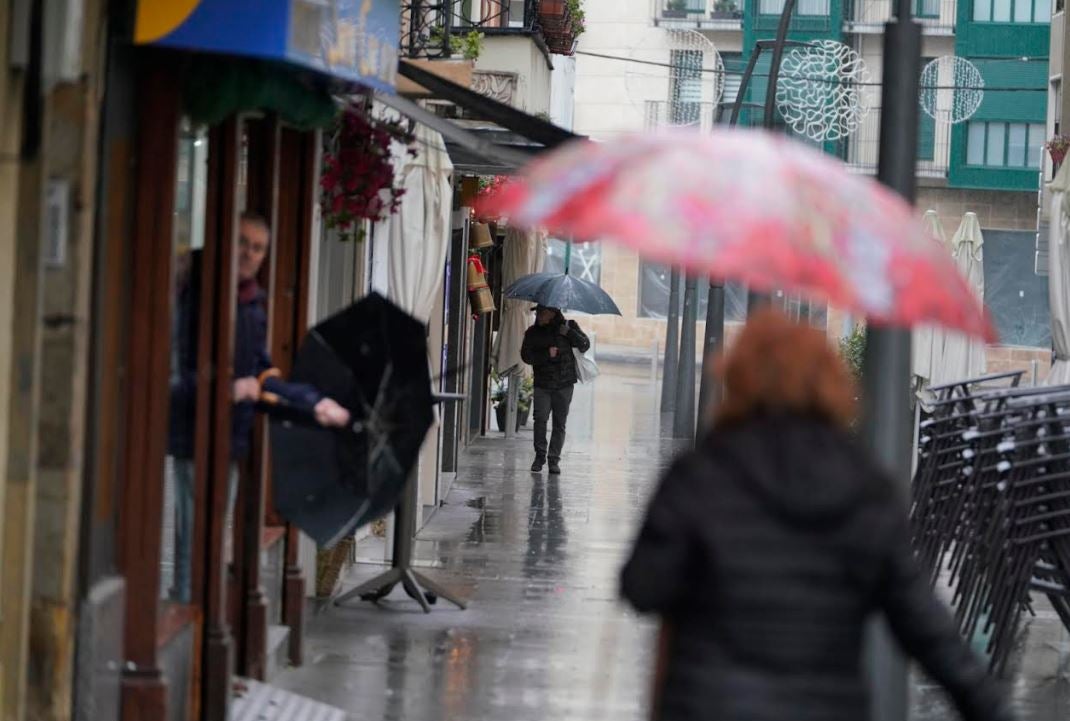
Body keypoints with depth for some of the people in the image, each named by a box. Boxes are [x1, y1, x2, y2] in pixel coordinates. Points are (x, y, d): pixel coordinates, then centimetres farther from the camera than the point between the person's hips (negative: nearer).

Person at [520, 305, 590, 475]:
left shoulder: (569, 326, 4)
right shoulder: (533, 333, 6)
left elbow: (585, 345, -2)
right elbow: (526, 356, -1)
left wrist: (568, 332, -16)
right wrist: (547, 354, -15)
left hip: (564, 384, 0)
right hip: (542, 384, 0)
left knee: (560, 423, 1)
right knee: (540, 418, -13)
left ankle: (554, 459, 8)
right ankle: (540, 456, 0)